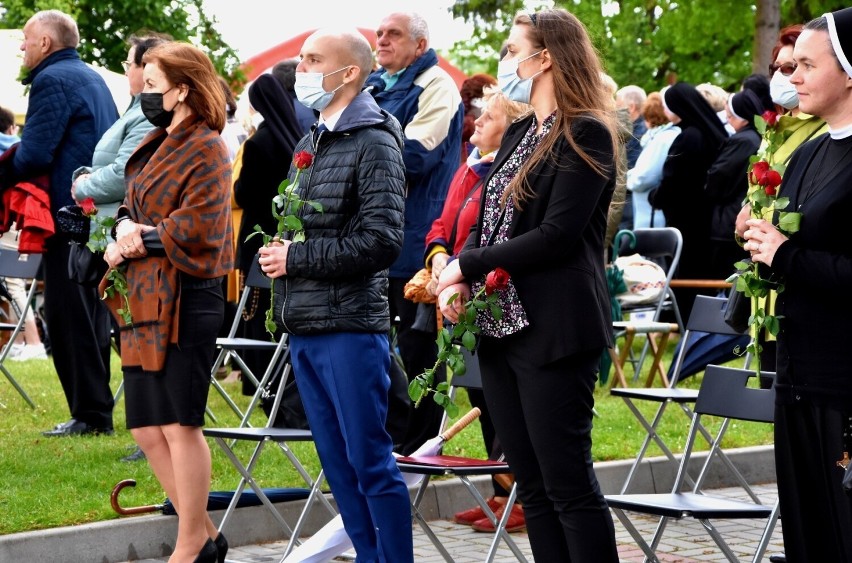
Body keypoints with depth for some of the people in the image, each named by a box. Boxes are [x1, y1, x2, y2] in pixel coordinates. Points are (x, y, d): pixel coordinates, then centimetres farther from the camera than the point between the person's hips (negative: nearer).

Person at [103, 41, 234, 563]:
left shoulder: (205, 149, -9)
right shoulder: (157, 145, 19)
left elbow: (197, 226, -18)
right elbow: (134, 207, 21)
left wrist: (143, 239, -10)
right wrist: (126, 229, -1)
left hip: (185, 299, -9)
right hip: (144, 300, 9)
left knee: (179, 424, -5)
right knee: (147, 427, 10)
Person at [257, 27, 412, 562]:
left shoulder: (373, 142, -8)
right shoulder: (308, 142, 16)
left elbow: (381, 241, -17)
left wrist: (297, 259, -12)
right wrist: (274, 251, 3)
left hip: (349, 326, -8)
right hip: (304, 327, 8)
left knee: (370, 462, -5)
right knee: (338, 463, 11)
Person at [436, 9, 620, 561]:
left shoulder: (586, 134, -10)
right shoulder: (519, 133, 17)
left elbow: (557, 235, -18)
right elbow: (487, 220, 15)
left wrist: (467, 265, -12)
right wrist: (457, 282, -4)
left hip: (552, 330, -9)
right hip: (500, 326, 9)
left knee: (569, 485, -7)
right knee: (533, 487, 9)